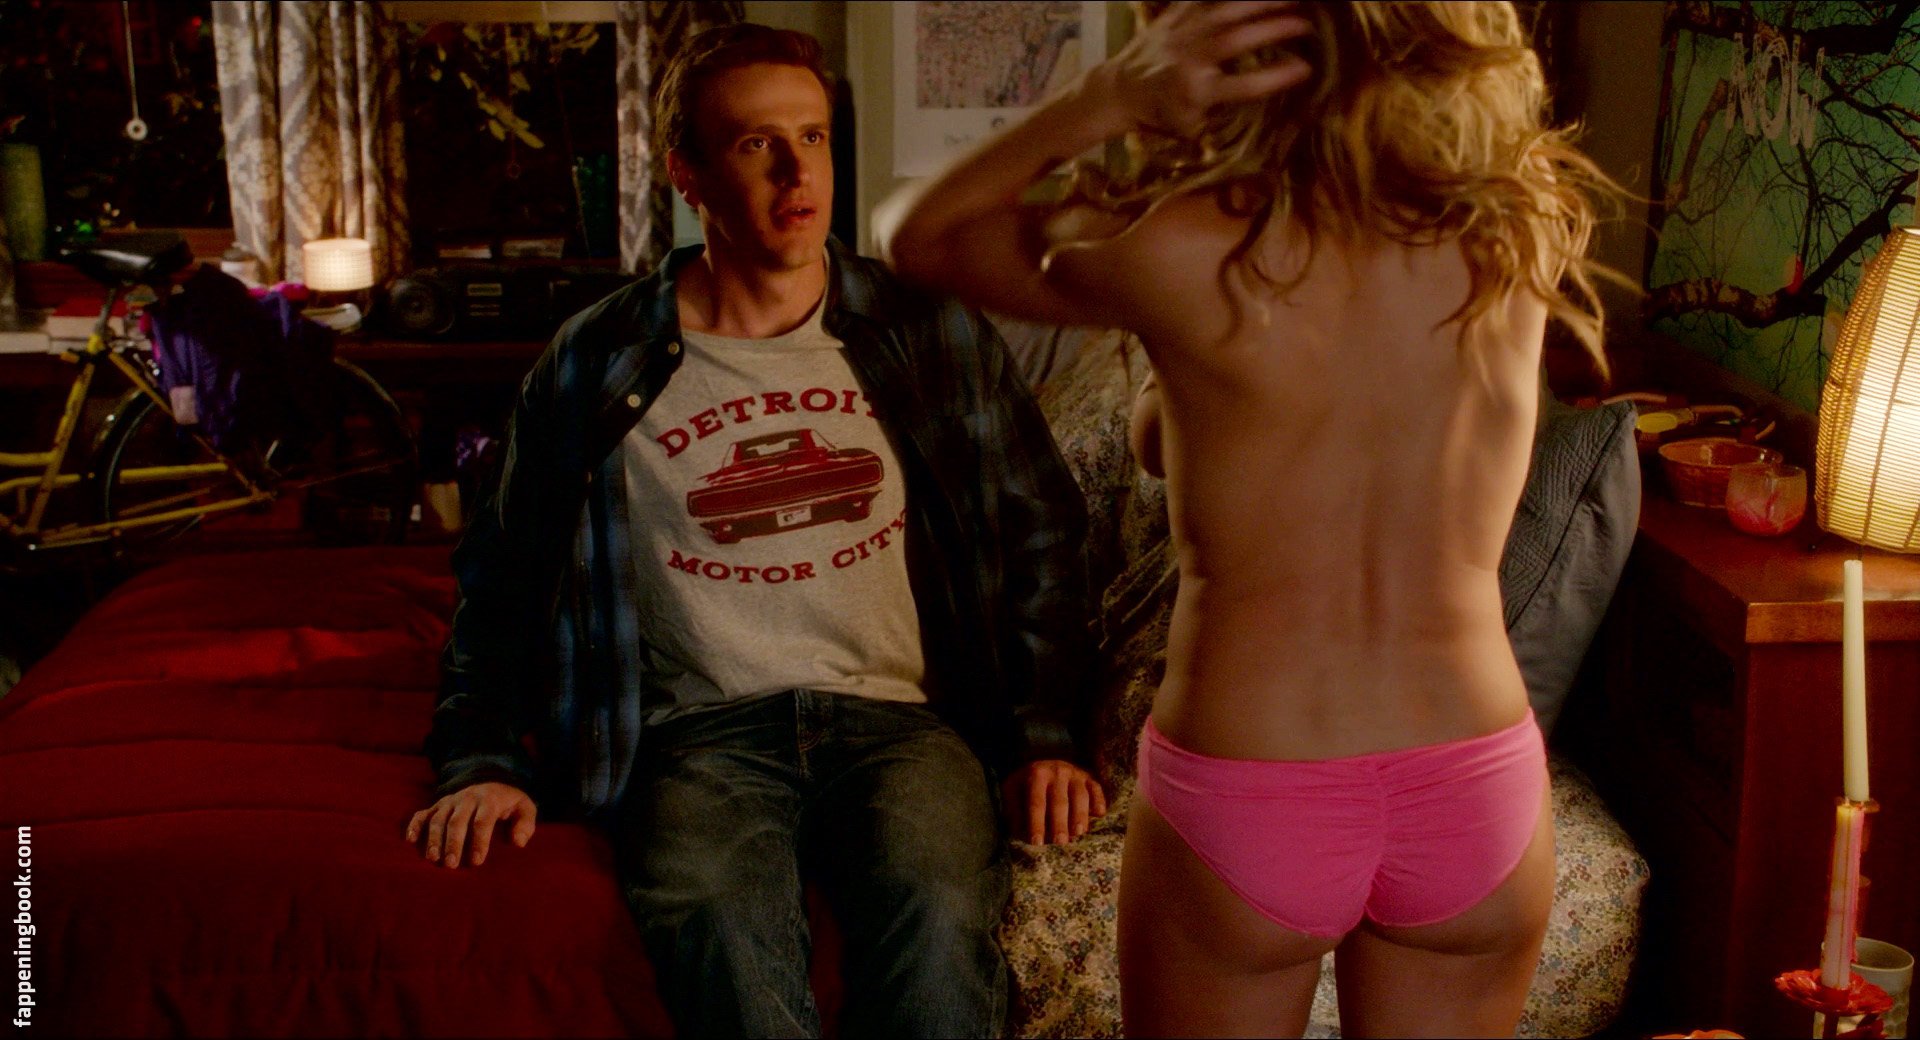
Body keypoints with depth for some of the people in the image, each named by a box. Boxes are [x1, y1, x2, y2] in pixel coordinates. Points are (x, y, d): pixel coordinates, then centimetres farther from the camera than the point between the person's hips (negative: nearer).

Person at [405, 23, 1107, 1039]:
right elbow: (504, 573, 16)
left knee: (937, 912, -33)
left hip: (897, 715, 1)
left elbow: (1039, 533, 14)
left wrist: (1044, 737, 4)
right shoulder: (598, 363, 8)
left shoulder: (931, 333, 8)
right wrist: (481, 760, 4)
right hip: (701, 729, 0)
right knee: (717, 927, -35)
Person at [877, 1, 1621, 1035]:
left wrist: (1109, 96, -10)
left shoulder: (1176, 252, -18)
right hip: (1479, 796, 3)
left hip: (1240, 805, -3)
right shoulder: (1523, 224, -6)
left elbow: (914, 232, 1)